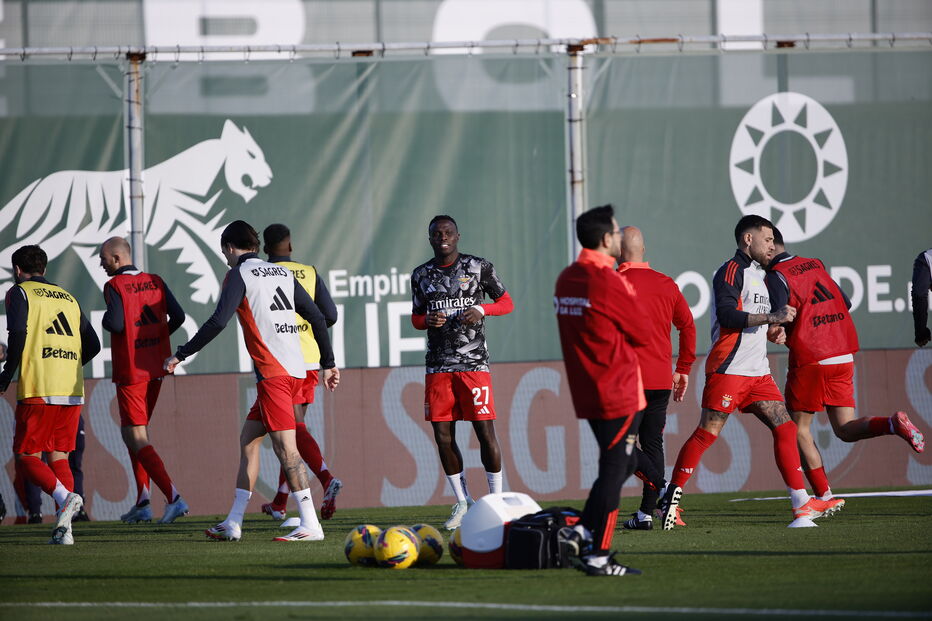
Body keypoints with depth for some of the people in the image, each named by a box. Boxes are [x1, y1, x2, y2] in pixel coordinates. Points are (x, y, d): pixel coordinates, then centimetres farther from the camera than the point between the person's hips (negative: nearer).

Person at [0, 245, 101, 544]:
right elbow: (92, 345, 17)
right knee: (58, 457, 9)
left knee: (26, 456, -1)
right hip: (72, 391, 6)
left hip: (38, 390, -6)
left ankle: (64, 496, -26)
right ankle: (64, 528, -4)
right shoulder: (68, 298, 21)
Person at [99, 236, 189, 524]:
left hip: (130, 372, -7)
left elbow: (116, 324, -23)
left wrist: (105, 319, -1)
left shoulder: (114, 286, -11)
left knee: (137, 440, -5)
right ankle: (142, 503, 17)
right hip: (156, 369, 7)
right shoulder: (155, 282, 7)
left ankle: (174, 497, -19)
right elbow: (178, 316, 1)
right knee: (135, 433, 20)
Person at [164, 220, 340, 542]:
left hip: (272, 371, -8)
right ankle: (233, 524, 15)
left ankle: (310, 524, -18)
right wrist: (329, 364, 23)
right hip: (295, 369, 8)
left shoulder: (239, 274, -2)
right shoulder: (283, 273, 19)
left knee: (284, 445, -11)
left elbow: (218, 322, -14)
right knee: (248, 439, 14)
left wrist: (180, 354, -8)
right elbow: (317, 317, 18)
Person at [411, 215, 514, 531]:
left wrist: (481, 309, -12)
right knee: (443, 436, 2)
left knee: (485, 431, -7)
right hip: (437, 365, 3)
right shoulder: (421, 275, 11)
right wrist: (427, 319, -4)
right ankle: (462, 502, 14)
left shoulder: (479, 267, 2)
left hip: (474, 361, -3)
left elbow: (506, 303, 7)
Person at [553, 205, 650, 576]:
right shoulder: (608, 281, -16)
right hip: (619, 392, -9)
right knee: (615, 469, -4)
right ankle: (597, 556, -5)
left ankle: (580, 533, 11)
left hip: (586, 390, 9)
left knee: (622, 463, 18)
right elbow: (643, 334, -8)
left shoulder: (566, 280, 10)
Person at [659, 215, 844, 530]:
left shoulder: (757, 274, 22)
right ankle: (671, 497, -2)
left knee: (785, 428, 0)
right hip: (728, 370, -9)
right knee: (706, 433, -10)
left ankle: (801, 503, -1)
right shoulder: (731, 271, -7)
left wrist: (774, 327, 12)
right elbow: (727, 315, -20)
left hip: (758, 372, 9)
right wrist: (772, 317, -21)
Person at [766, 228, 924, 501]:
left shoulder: (776, 277, -8)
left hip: (810, 360, -6)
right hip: (843, 356, 7)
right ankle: (894, 424, -18)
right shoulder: (815, 265, 14)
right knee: (846, 430, 8)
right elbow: (846, 303, 18)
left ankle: (824, 496, 1)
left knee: (798, 430, 8)